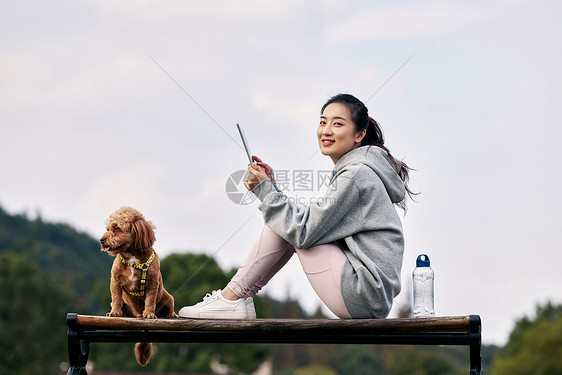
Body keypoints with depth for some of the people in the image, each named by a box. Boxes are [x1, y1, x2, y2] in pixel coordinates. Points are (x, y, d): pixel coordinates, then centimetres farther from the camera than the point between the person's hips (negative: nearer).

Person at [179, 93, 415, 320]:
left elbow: (305, 231, -18)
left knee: (291, 224, -6)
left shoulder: (358, 173, -13)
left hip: (365, 294, -10)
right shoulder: (350, 170, 19)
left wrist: (264, 189, -9)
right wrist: (270, 187, 8)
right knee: (284, 219, 13)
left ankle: (232, 297, -1)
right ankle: (242, 297, 8)